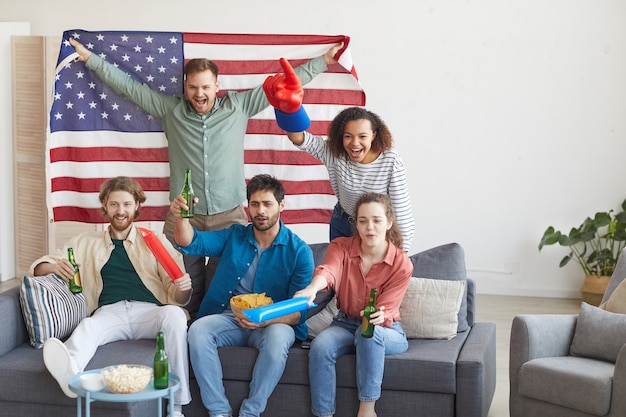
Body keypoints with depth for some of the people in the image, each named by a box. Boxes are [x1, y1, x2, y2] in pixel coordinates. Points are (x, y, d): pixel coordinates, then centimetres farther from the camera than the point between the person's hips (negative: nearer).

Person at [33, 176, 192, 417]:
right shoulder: (85, 243, 26)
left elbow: (176, 297, 15)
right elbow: (39, 267, 23)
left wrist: (183, 288, -11)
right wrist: (54, 266, -2)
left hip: (148, 311, 0)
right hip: (109, 312, 0)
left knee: (174, 314, -34)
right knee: (87, 326, -35)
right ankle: (69, 370, -70)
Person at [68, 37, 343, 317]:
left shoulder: (238, 106, 5)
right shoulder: (171, 110, 6)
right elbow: (129, 86, 11)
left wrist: (324, 60, 11)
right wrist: (90, 58, 12)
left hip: (230, 216, 0)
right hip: (183, 216, 0)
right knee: (189, 286, 1)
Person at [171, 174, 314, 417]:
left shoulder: (299, 251, -1)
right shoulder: (234, 237, 11)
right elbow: (192, 243, -2)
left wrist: (266, 319, -25)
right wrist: (181, 218, -25)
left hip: (275, 323, -3)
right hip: (228, 319, 3)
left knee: (278, 337, -37)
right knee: (198, 330, -28)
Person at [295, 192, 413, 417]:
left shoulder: (402, 264, -13)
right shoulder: (341, 247, -10)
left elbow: (386, 313, -16)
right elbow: (328, 270, -34)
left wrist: (379, 317, -42)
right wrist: (312, 288, -58)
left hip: (386, 331, -2)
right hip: (345, 323, 2)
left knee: (369, 333, -38)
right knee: (320, 345, -31)